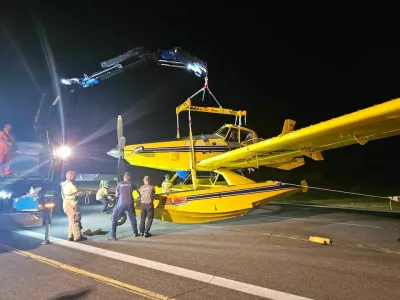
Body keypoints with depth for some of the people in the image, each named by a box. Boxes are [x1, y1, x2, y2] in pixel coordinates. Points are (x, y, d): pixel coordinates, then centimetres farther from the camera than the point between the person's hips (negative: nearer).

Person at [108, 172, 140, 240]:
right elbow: (138, 191, 26)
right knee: (133, 218, 22)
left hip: (121, 204, -2)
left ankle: (113, 236, 0)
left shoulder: (119, 184, 5)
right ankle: (135, 233, 31)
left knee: (114, 219, 8)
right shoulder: (131, 184, 9)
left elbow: (116, 195, 10)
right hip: (130, 204, 2)